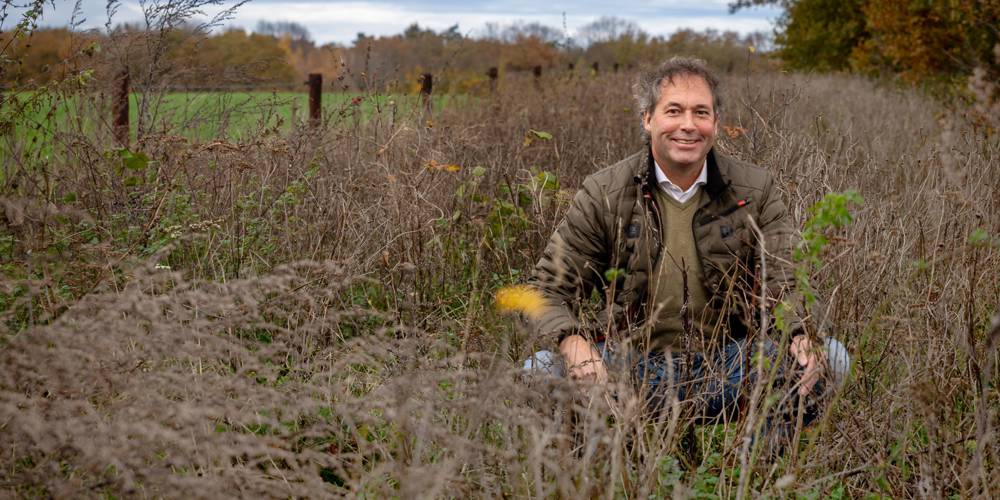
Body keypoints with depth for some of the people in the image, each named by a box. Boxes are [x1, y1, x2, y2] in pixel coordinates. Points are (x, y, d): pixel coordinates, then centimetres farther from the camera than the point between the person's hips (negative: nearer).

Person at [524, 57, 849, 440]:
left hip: (728, 365, 1)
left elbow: (782, 285, -2)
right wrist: (573, 342, -26)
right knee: (540, 372, -28)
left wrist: (802, 337, -27)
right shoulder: (602, 194, -2)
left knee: (830, 359, -23)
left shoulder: (756, 190, 3)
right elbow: (549, 291, -3)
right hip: (632, 363, -1)